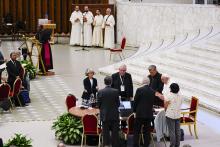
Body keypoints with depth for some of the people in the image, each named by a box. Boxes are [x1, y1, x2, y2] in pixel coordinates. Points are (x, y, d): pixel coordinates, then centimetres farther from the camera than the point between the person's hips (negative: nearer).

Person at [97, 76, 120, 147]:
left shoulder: (100, 92, -8)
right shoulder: (116, 91, -9)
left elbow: (99, 104, -2)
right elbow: (118, 104, -2)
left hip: (105, 115, 1)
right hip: (114, 115, -1)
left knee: (105, 132, 7)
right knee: (115, 132, 6)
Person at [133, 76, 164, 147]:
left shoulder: (139, 90, -9)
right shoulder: (153, 91, 4)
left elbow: (135, 101, -6)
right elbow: (152, 102, 11)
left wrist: (134, 111, 5)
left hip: (140, 114, -4)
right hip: (149, 114, 4)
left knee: (136, 131, 4)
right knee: (147, 132, 8)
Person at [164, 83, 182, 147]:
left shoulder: (168, 96, -11)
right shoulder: (180, 97, 6)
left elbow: (165, 106, -6)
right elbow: (180, 105, 7)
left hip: (170, 115, -5)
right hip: (178, 115, 5)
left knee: (172, 131, -2)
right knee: (177, 130, 10)